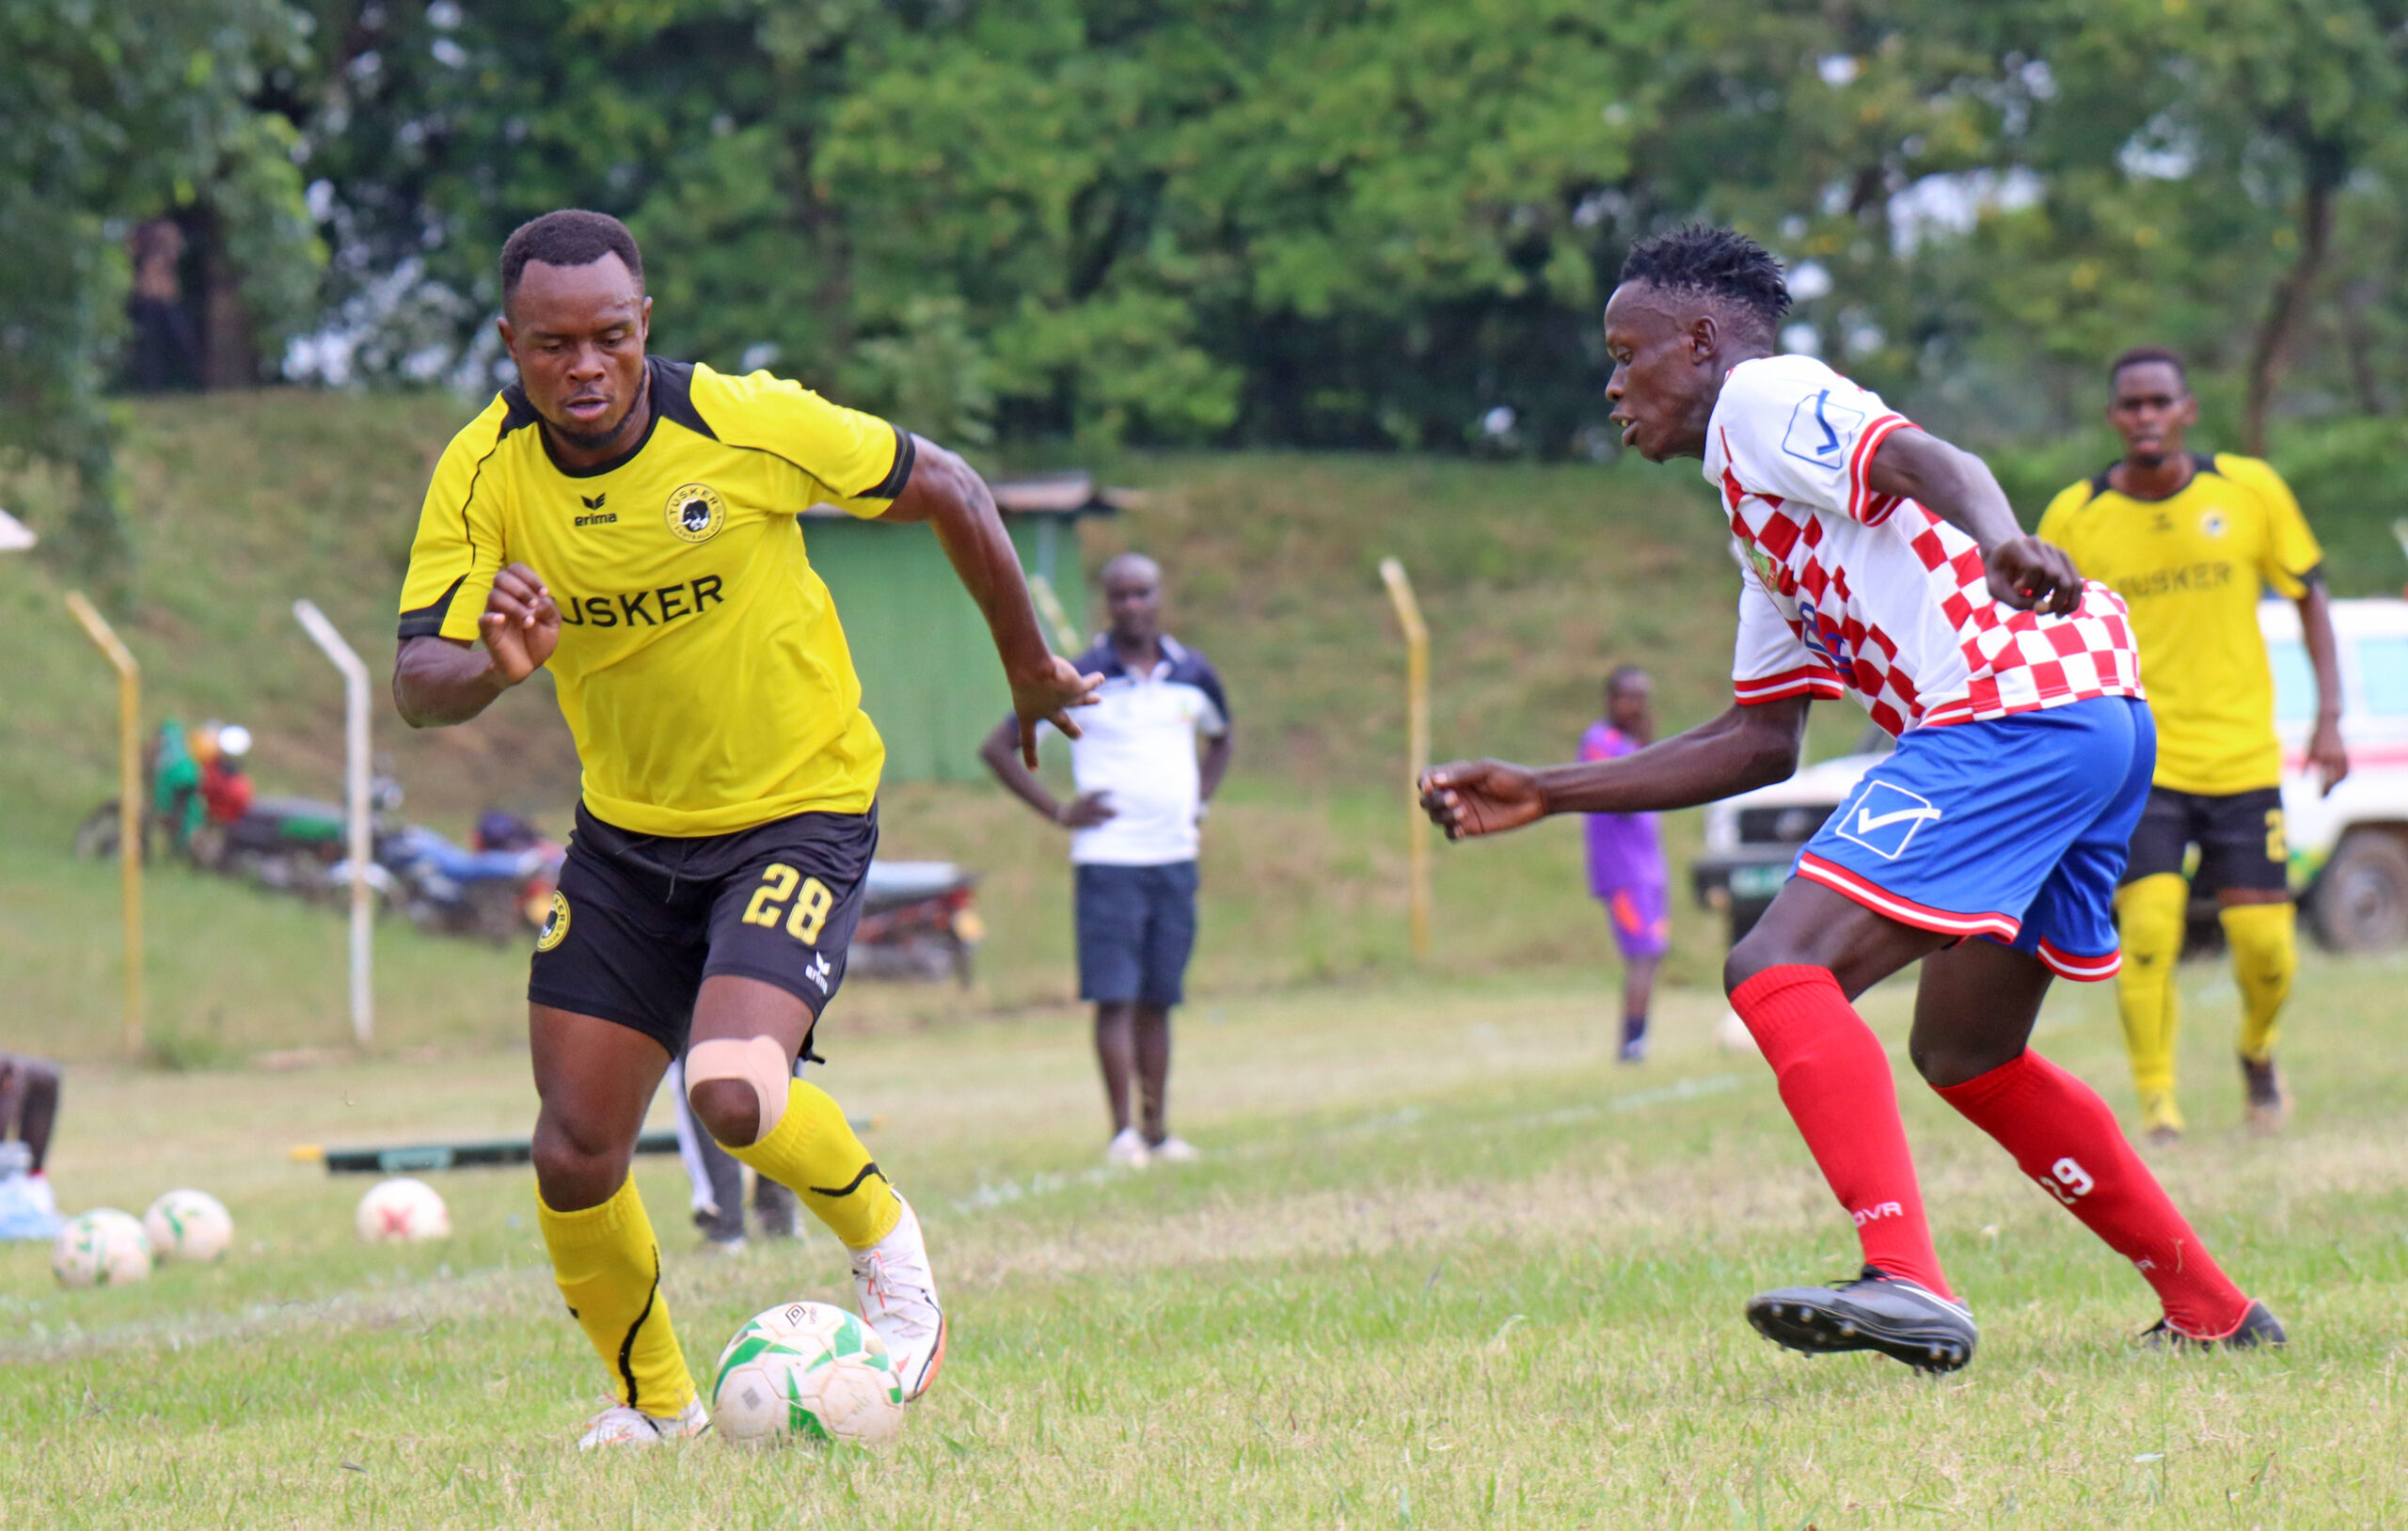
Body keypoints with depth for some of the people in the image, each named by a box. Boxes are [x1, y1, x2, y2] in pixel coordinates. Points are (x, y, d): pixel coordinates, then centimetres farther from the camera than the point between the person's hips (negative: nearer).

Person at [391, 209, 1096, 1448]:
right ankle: (654, 1406, 24)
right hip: (624, 834, 4)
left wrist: (1029, 668, 6)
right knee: (574, 1158, -1)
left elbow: (943, 489, -5)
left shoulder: (746, 425, -20)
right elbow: (418, 683, -18)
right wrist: (494, 666, -42)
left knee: (733, 1096, -26)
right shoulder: (483, 473, -13)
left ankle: (883, 1241, 7)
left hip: (798, 813, -4)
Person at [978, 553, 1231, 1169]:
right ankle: (1123, 1131, -8)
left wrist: (1198, 804, 13)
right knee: (1115, 997, -9)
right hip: (1107, 858, -4)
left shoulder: (1193, 674, 8)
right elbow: (997, 748, -2)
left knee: (1158, 1001, 8)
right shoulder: (1081, 679, -5)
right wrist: (1060, 812, -6)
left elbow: (1220, 741, 29)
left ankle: (1157, 1129, 12)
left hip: (1176, 857, 4)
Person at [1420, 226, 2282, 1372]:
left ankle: (1906, 1282, -31)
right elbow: (1760, 739, 32)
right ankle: (2211, 1312, 26)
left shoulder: (1767, 397, 3)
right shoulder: (1759, 515, 30)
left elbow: (1929, 462, -17)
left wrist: (2000, 542, -40)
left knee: (1781, 973, -16)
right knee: (1963, 1053, 23)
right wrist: (1545, 795, 33)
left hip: (2012, 712, -10)